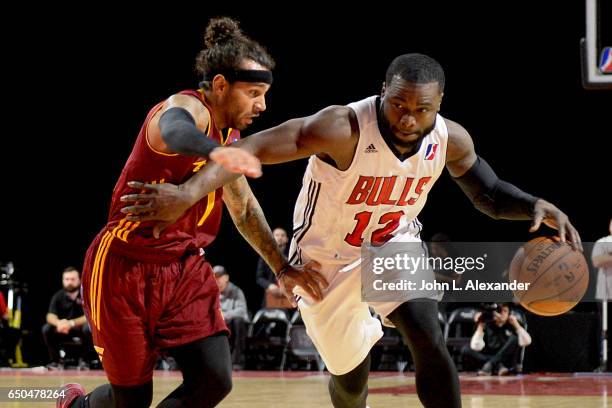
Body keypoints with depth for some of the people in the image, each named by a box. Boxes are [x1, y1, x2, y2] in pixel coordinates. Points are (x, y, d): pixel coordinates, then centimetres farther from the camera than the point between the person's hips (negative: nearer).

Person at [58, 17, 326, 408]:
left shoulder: (231, 134, 8)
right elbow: (175, 131, -47)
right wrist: (215, 152, -68)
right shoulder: (187, 107, -19)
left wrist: (282, 267, 20)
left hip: (186, 267, 7)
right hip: (127, 268, -7)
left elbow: (244, 207, 23)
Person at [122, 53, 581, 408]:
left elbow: (489, 195, 0)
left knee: (429, 339, -20)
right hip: (328, 258, -3)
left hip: (394, 245, 3)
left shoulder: (450, 139, -17)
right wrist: (189, 192, -55)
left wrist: (535, 206, -22)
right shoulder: (345, 129, -35)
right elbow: (255, 147, -41)